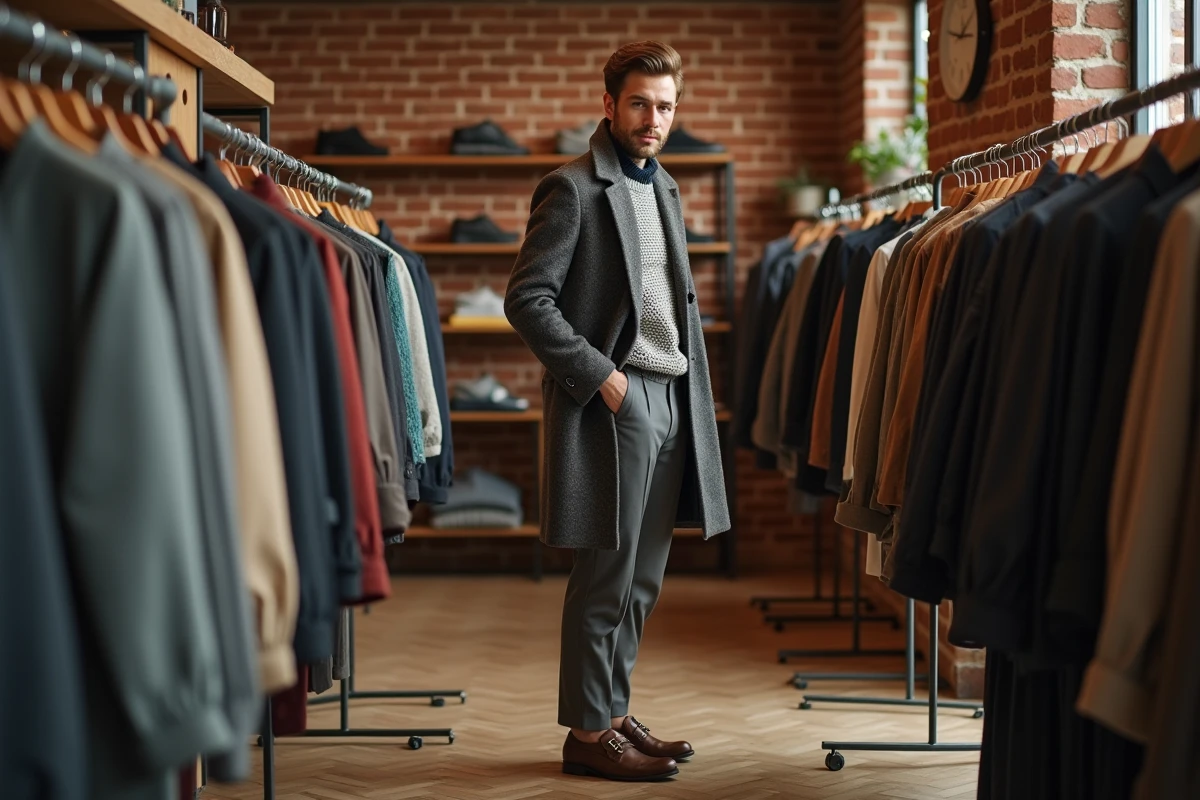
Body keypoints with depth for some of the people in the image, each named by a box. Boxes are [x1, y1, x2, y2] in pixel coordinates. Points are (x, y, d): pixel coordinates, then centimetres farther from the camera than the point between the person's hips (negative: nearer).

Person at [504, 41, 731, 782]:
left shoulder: (666, 189, 18)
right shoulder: (573, 189, -7)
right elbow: (527, 299, -13)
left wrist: (699, 389, 12)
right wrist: (600, 375, -16)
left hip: (671, 398, 8)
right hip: (614, 402, -8)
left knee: (644, 576, 11)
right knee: (608, 575, -3)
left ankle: (614, 711, 22)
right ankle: (589, 732, 6)